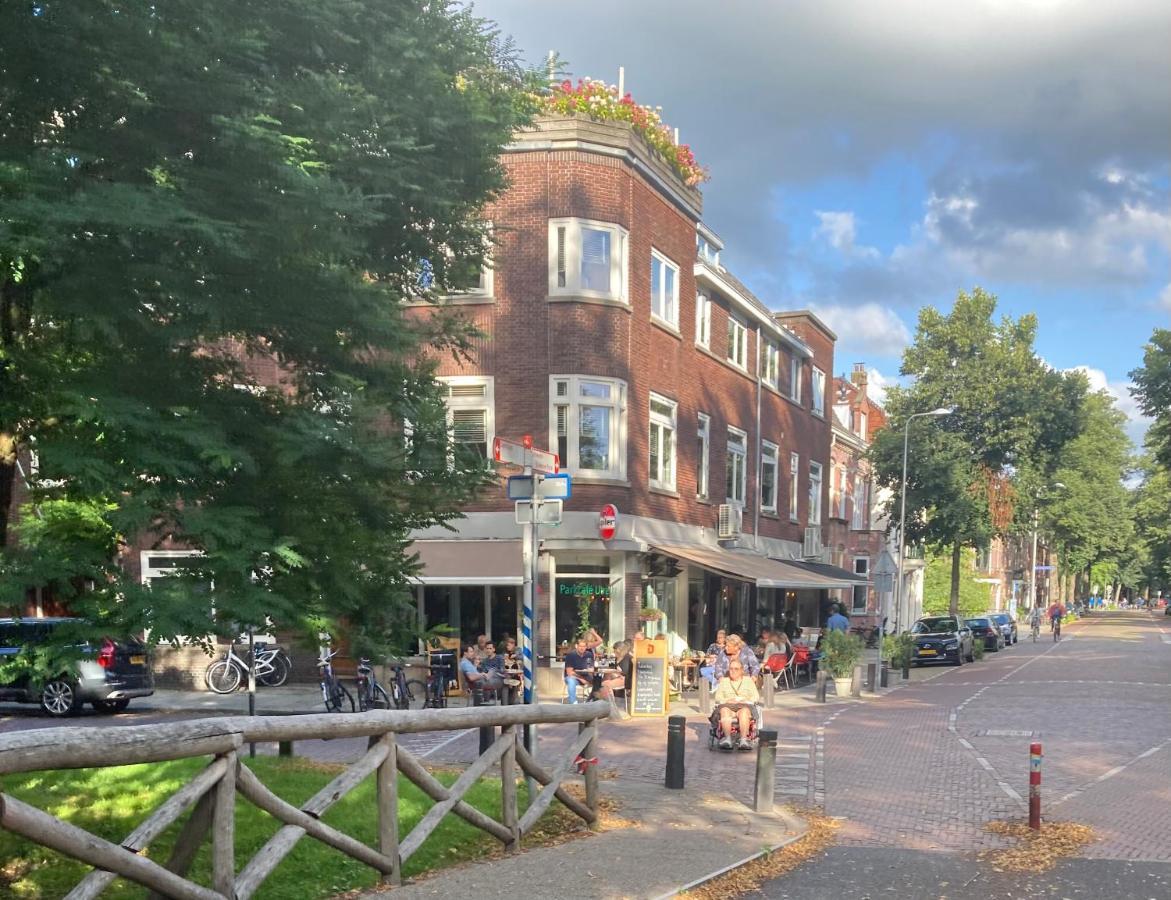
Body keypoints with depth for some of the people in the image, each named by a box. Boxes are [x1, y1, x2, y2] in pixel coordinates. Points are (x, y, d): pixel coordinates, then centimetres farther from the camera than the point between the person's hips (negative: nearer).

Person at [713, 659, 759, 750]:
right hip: (727, 705, 1)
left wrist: (743, 700, -7)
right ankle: (727, 738, -47)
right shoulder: (724, 681, 25)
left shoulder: (748, 680, 23)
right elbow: (717, 697, 14)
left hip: (745, 706, -1)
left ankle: (743, 739, -50)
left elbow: (756, 697, 12)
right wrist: (728, 700, -7)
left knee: (744, 711, -38)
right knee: (724, 710, -36)